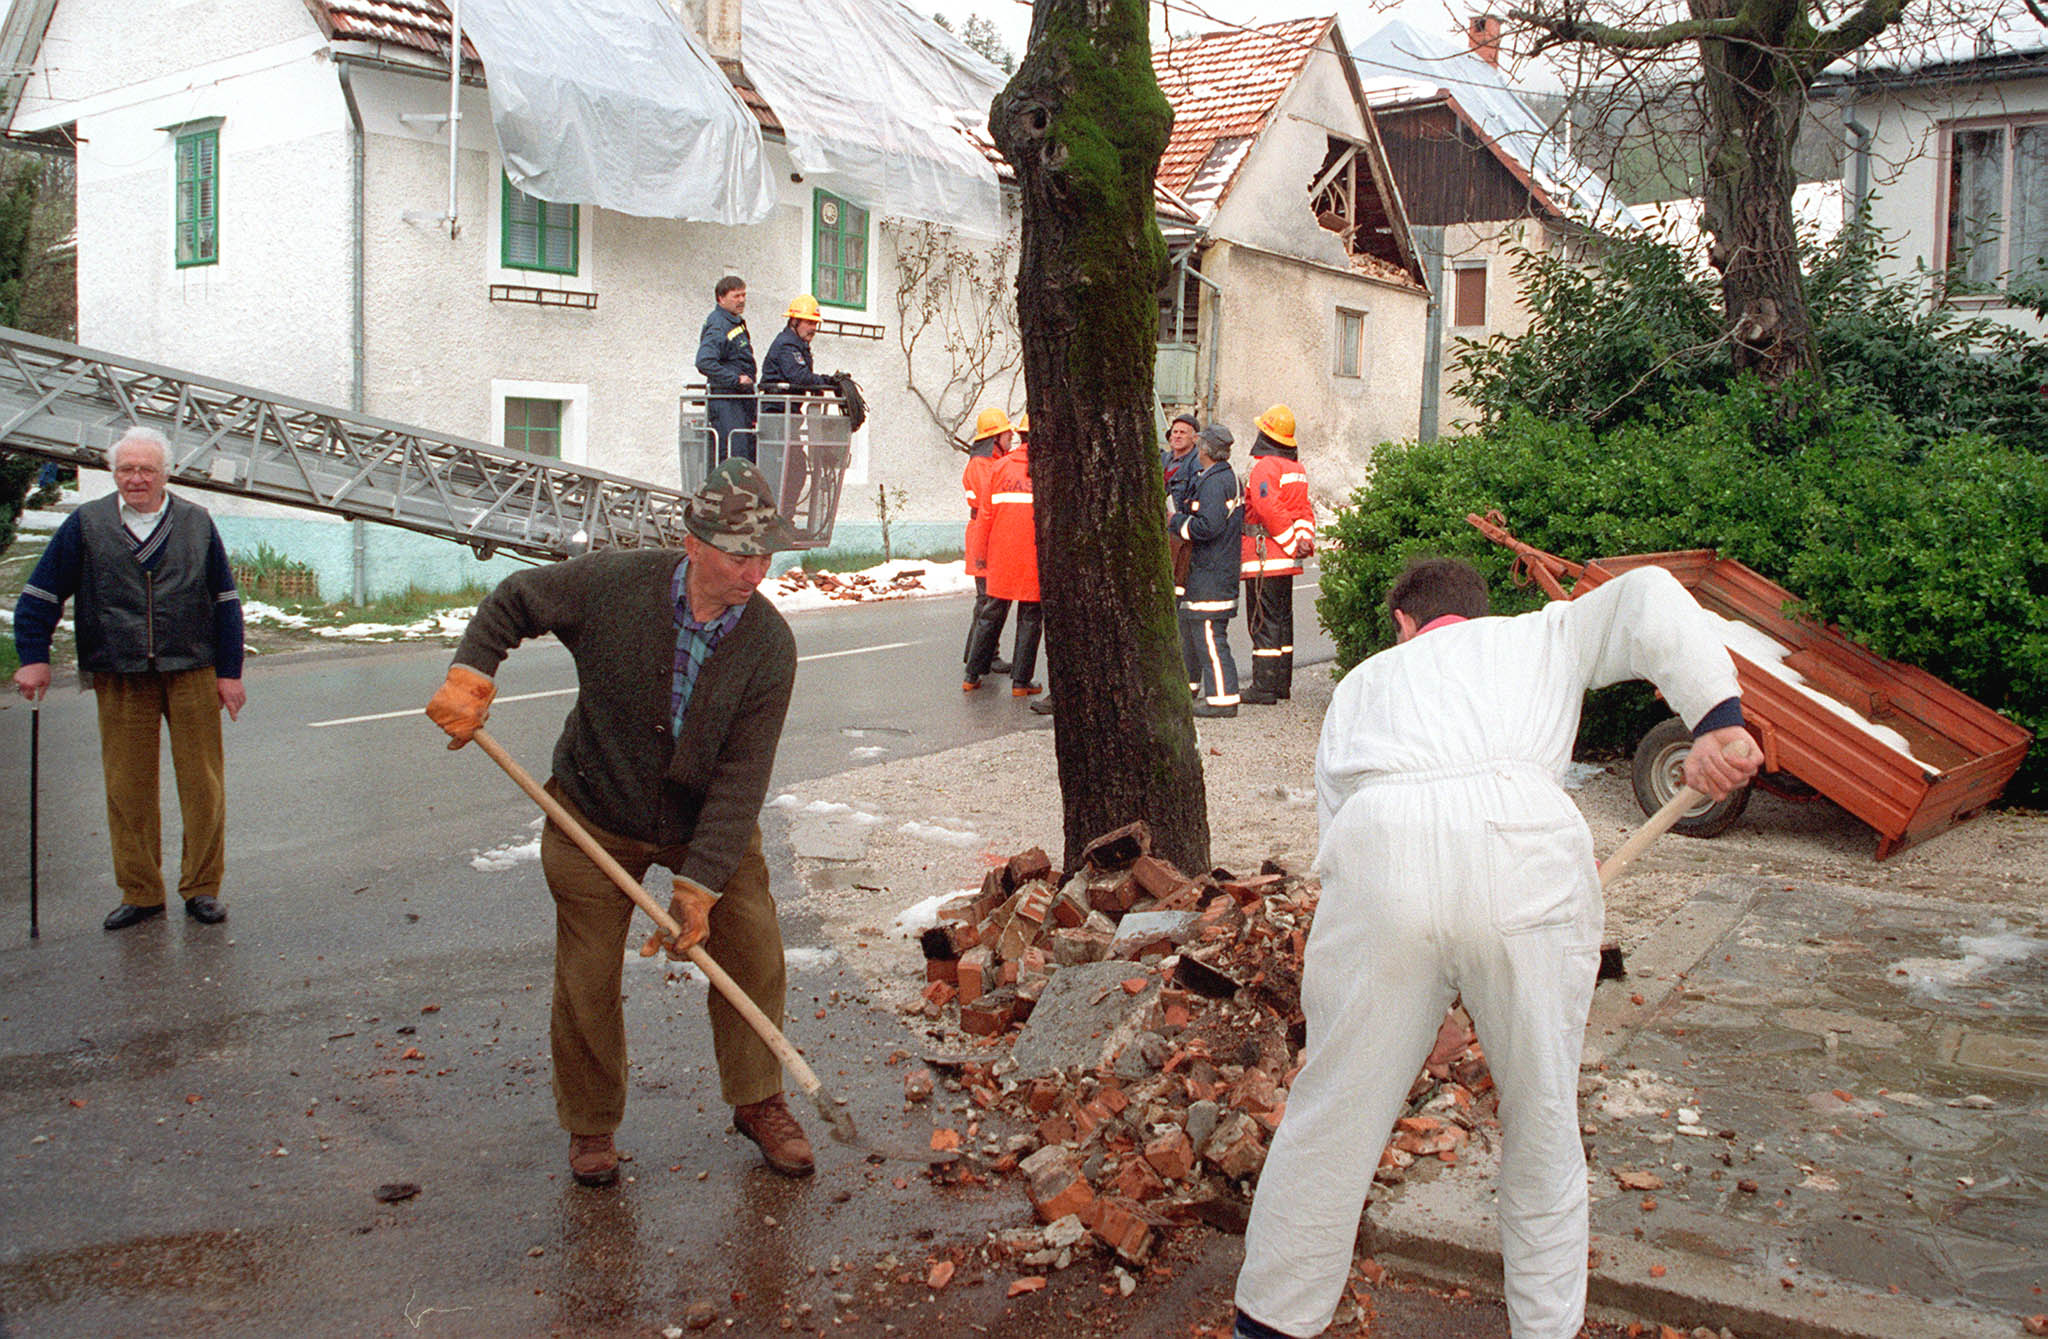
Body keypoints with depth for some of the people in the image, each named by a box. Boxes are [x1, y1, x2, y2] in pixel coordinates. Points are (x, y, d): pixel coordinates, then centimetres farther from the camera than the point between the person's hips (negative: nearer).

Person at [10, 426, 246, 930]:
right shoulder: (86, 525, 4)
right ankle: (139, 893, 15)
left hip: (192, 674, 0)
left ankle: (202, 888, 12)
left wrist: (229, 672, 5)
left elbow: (225, 601, 9)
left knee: (202, 782, 1)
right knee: (127, 787, 4)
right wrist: (33, 658, -1)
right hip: (119, 679, 0)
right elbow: (40, 596, 8)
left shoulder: (197, 524, 6)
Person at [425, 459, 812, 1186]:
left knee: (752, 947, -2)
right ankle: (591, 1124, 24)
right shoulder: (614, 583, -21)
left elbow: (741, 778, -21)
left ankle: (758, 1102, 20)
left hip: (711, 824, 1)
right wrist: (470, 678, -18)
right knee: (588, 977, 3)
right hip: (596, 815, -1)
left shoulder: (770, 645, -20)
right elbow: (513, 600, -2)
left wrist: (699, 885, -23)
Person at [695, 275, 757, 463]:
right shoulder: (718, 326, -12)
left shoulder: (737, 322, 19)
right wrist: (735, 379, -23)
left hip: (742, 397, 9)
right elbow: (704, 362, -24)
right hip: (725, 399, -9)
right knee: (734, 454, -15)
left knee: (750, 452, 5)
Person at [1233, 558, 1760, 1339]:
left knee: (1335, 1113, 13)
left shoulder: (1362, 682, 35)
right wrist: (1715, 716, 3)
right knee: (1543, 1116, 17)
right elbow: (1646, 599, 15)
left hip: (1381, 857, 1)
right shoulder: (1541, 637, 33)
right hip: (1524, 852, 0)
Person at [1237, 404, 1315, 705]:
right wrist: (1306, 538, -3)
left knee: (1263, 621, -6)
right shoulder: (1297, 467, 15)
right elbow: (1304, 509, 10)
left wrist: (1293, 543, -16)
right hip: (1286, 557, 9)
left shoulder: (1264, 467, -13)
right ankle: (1282, 683, 20)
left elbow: (1270, 511, -22)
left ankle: (1264, 688, -4)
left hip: (1265, 556, -8)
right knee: (1283, 619, 14)